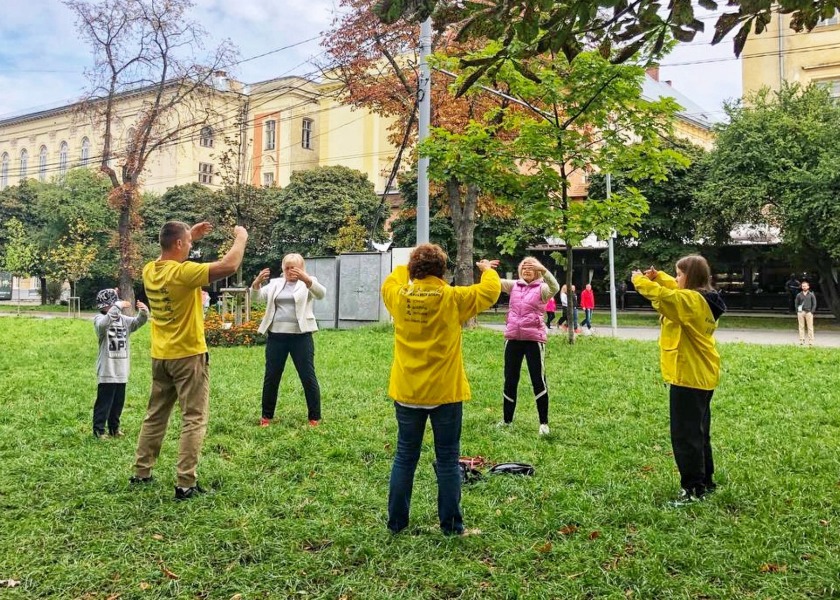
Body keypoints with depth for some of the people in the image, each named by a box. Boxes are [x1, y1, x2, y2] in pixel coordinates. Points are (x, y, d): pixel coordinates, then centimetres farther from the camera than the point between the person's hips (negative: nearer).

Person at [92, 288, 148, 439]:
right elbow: (104, 323, -31)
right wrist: (117, 307, -35)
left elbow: (138, 322, -1)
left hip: (121, 370, 6)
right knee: (104, 402, 1)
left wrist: (144, 312, -22)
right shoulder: (99, 319, -8)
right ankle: (98, 430, 12)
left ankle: (114, 428, 28)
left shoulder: (123, 319, 9)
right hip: (107, 370, -6)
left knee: (118, 402, 15)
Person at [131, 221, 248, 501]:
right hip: (188, 356, -7)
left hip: (160, 357, 8)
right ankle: (185, 484, 0)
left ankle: (141, 473, 28)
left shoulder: (149, 271, 2)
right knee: (194, 420, 0)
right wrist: (241, 238, -11)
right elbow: (229, 266, -27)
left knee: (155, 416, 19)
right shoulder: (183, 272, -21)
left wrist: (190, 236, 20)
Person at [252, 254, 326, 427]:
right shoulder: (275, 283, 14)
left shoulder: (308, 283, 2)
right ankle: (266, 415, 22)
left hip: (300, 336, -3)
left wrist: (306, 279, -36)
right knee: (271, 376, 9)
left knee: (308, 377, 0)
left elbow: (321, 294, -17)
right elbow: (260, 296, 2)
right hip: (276, 335, 4)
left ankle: (315, 417, 10)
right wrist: (257, 282, -20)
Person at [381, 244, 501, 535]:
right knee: (448, 459, 8)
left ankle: (396, 521, 20)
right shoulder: (453, 297, -10)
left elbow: (390, 282, 22)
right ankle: (450, 525, 15)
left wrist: (408, 268, 35)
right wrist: (487, 269, 21)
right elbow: (489, 291, 2)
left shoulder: (398, 295, -2)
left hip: (406, 392, 3)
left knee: (405, 457, 13)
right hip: (444, 392, -3)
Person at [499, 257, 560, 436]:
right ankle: (506, 420, 24)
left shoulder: (542, 288, -1)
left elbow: (555, 287, -23)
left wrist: (544, 270, -40)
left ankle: (544, 423, 12)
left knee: (538, 381, 1)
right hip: (512, 338, 4)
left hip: (534, 339, -4)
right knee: (510, 381, 11)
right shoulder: (514, 285, 9)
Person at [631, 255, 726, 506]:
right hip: (703, 375, 10)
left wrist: (639, 279, -12)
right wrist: (658, 277, 9)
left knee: (684, 435, -2)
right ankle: (705, 481, 29)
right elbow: (676, 291, 24)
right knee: (698, 433, 19)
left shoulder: (690, 300, -20)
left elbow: (661, 295, -30)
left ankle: (694, 489, 5)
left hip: (688, 376, -10)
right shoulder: (703, 300, 9)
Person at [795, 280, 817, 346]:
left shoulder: (811, 295, 5)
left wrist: (812, 312, -4)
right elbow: (796, 304, 12)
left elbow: (814, 304, 6)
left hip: (809, 312, -1)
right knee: (801, 327, 2)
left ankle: (811, 341, 0)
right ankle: (801, 341, 5)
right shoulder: (799, 295, 9)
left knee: (810, 327, -2)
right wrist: (797, 312, 3)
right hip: (800, 312, 1)